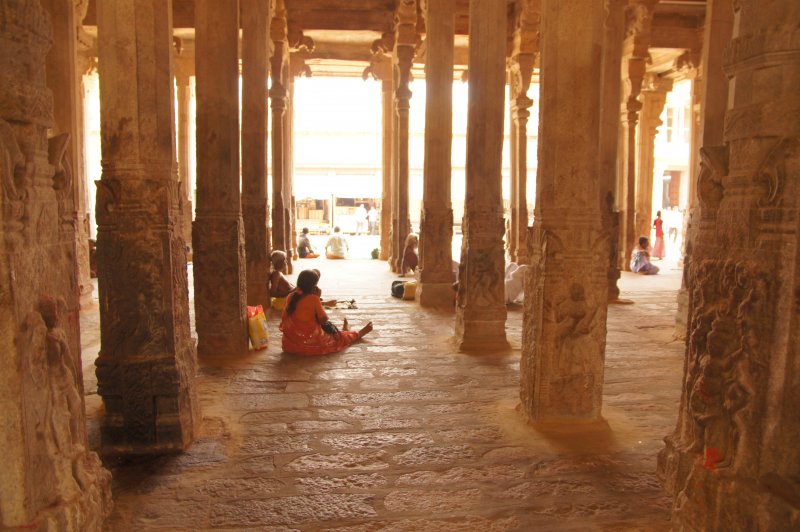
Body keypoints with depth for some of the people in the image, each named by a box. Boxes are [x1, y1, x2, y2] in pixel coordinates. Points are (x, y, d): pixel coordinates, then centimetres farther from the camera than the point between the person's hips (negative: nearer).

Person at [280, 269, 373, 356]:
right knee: (339, 338, 20)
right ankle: (359, 333, 44)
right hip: (309, 343, -7)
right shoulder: (313, 298, -19)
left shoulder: (291, 297, -2)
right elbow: (324, 320, -8)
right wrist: (317, 298, -7)